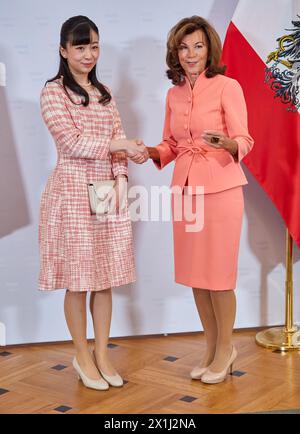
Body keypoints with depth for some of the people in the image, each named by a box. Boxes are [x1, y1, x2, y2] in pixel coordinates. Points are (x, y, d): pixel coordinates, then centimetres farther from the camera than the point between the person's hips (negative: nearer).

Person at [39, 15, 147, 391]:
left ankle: (102, 354, 21)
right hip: (72, 192, -5)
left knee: (105, 278, 9)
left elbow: (118, 140, 11)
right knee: (78, 280, 3)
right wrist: (119, 146, -14)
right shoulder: (53, 92, -4)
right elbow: (71, 142, -12)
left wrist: (120, 178, -4)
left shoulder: (104, 93, 14)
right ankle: (83, 356, 18)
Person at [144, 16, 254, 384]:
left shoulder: (227, 87, -6)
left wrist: (227, 143, -31)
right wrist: (151, 152, -2)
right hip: (185, 189, 6)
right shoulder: (174, 94, 11)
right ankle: (211, 347, 26)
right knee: (194, 272, 10)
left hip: (220, 189, -6)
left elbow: (245, 141, -10)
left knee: (218, 273, 1)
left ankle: (225, 349, 19)